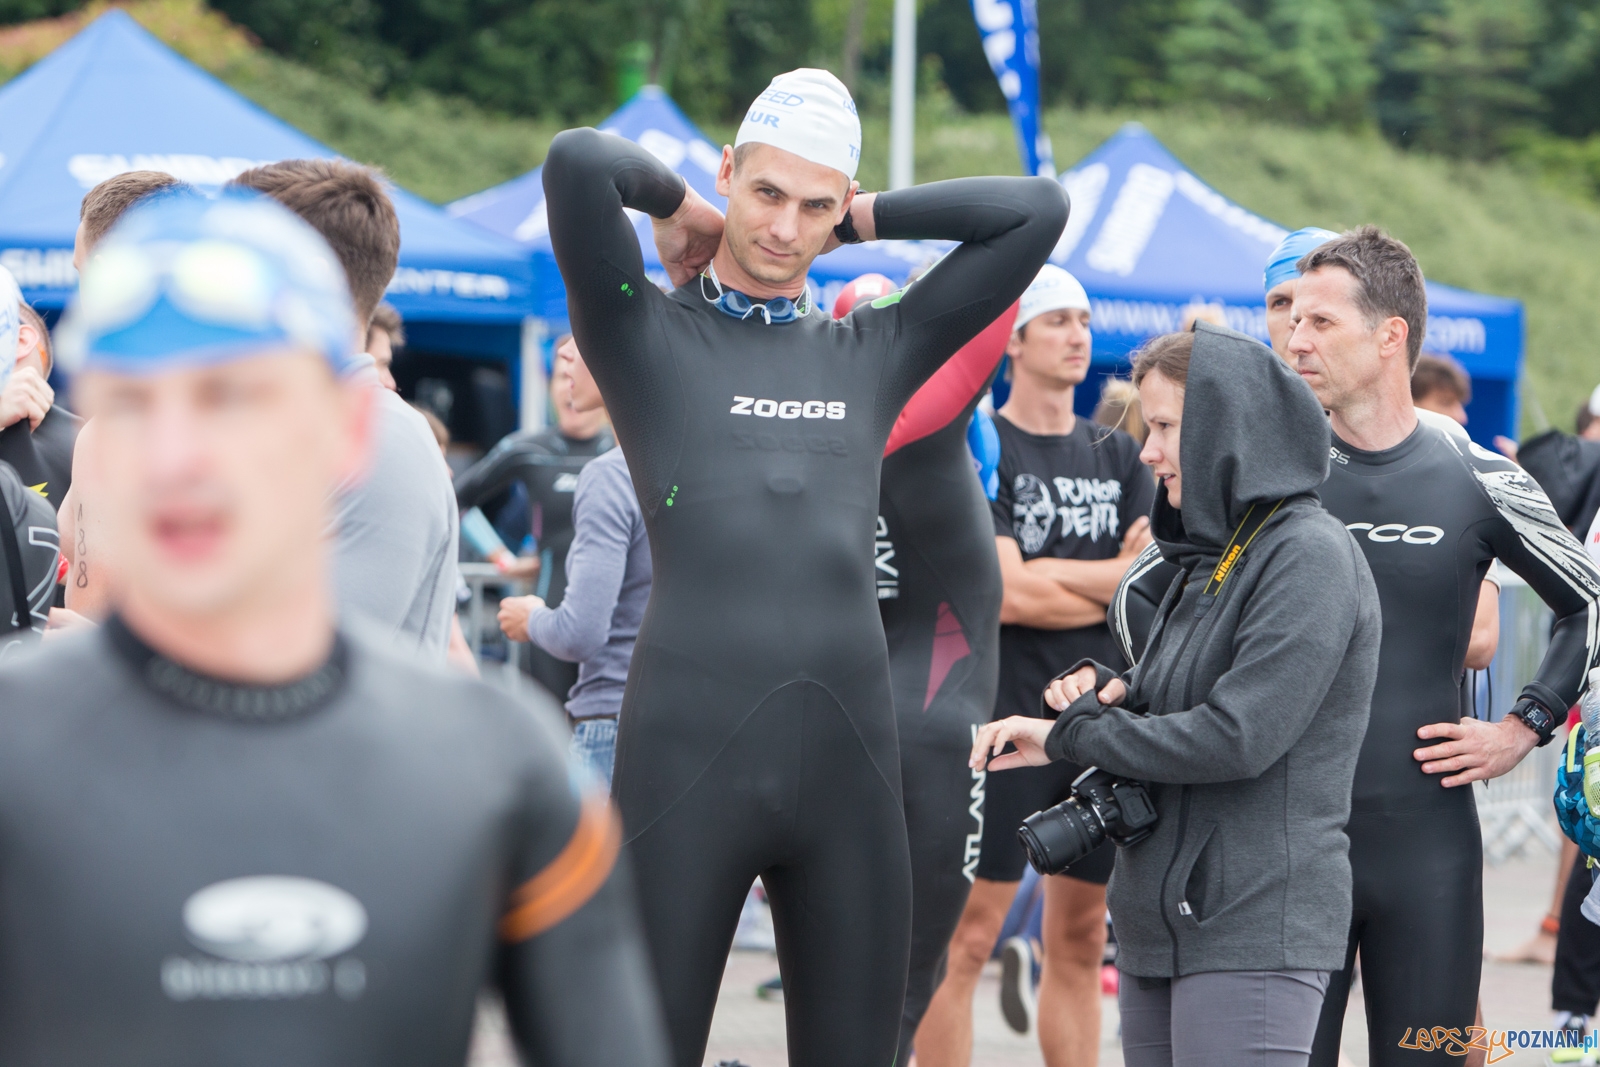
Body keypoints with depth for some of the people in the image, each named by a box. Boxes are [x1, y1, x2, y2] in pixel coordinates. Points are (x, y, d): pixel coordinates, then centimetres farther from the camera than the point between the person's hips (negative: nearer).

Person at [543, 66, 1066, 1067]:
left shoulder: (874, 354, 16)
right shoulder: (649, 336, 6)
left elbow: (1038, 209, 17)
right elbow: (578, 161, -10)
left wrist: (858, 221, 16)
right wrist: (677, 205, 8)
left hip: (849, 757, 4)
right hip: (689, 754, -4)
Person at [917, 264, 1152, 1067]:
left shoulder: (1117, 457, 14)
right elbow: (1004, 596, -13)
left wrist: (1049, 579, -11)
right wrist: (1116, 580, -2)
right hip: (1006, 720, -6)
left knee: (1080, 941, 8)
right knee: (968, 937, -7)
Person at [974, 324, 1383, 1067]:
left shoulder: (1309, 556, -12)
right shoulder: (1212, 556, 17)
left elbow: (1237, 739, -20)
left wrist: (1070, 734, -11)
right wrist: (1105, 692, 2)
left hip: (1254, 933, -9)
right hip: (1162, 922, 9)